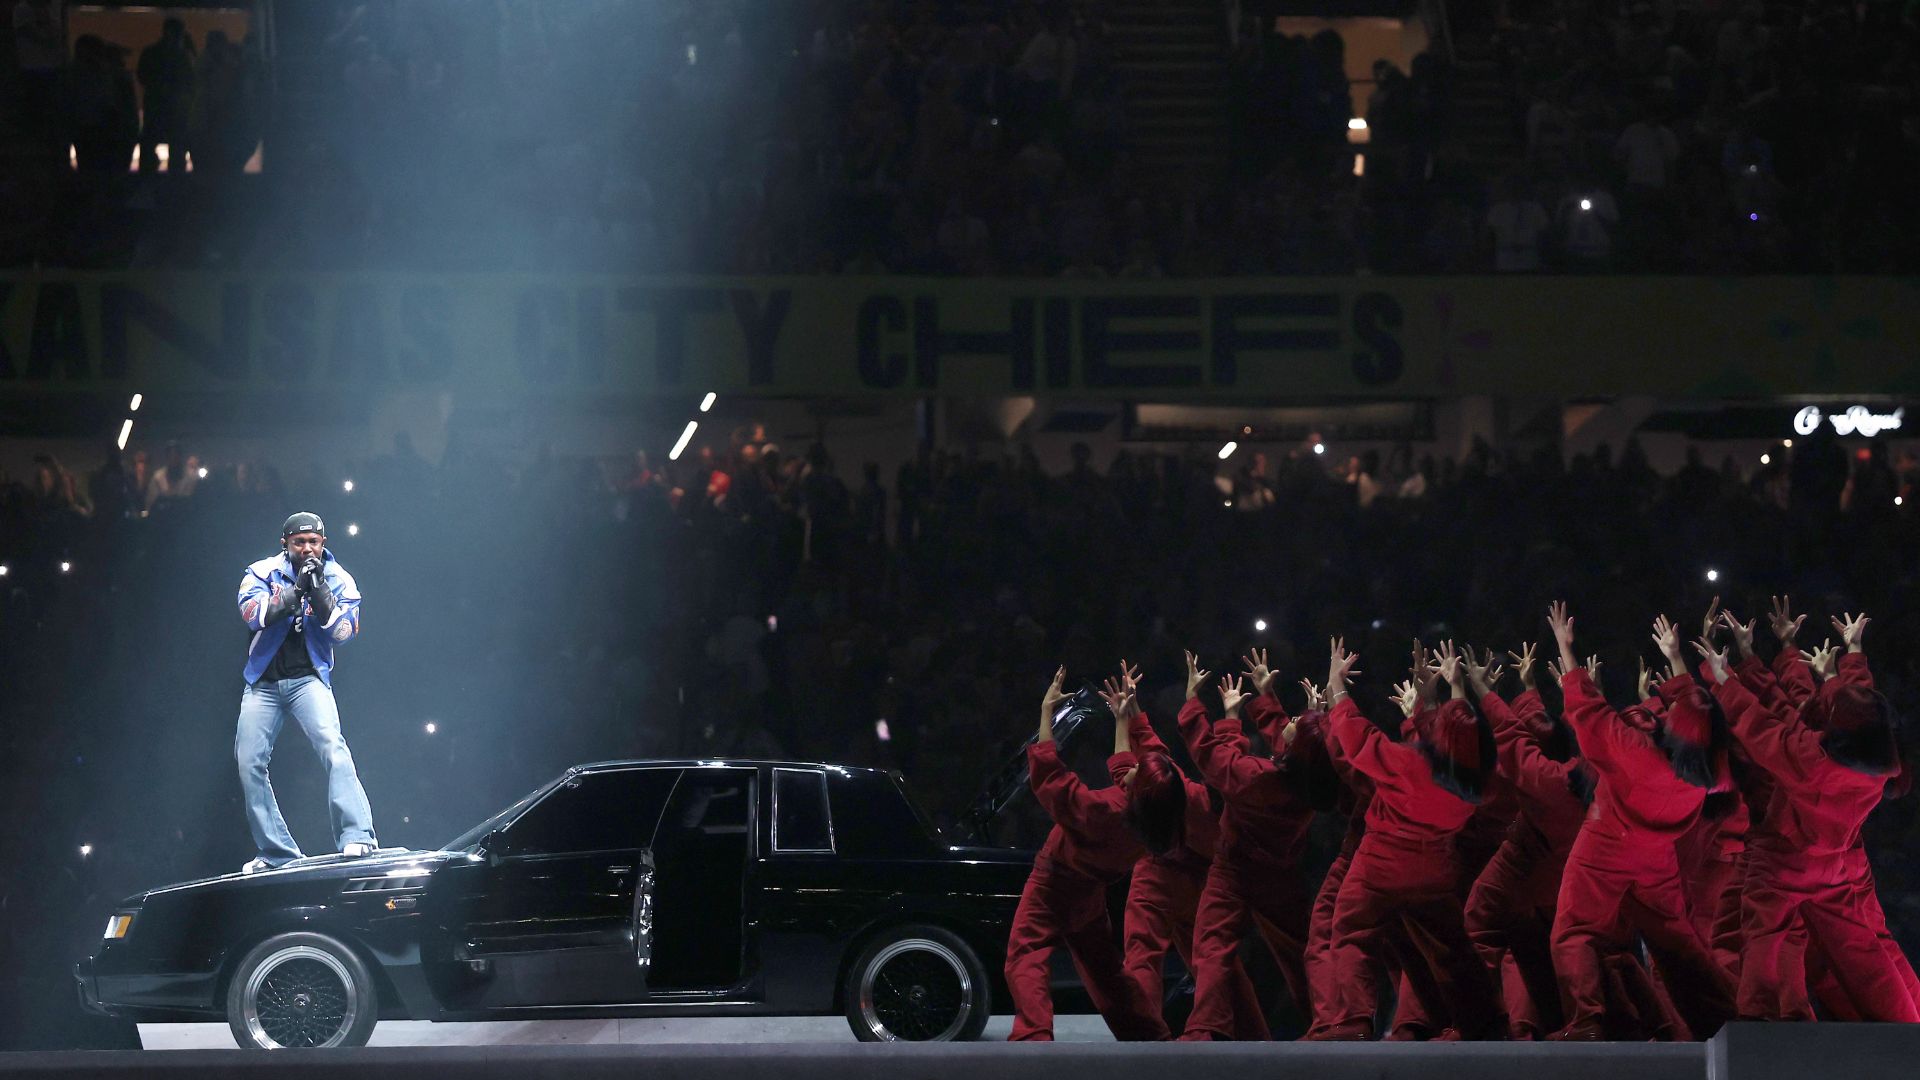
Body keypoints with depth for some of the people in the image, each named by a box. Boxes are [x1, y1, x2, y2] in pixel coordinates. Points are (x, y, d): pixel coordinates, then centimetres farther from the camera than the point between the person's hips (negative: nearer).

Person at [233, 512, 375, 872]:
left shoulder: (339, 581, 0)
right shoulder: (263, 572, 0)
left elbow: (342, 632, -10)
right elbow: (252, 613, -17)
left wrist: (319, 591, -21)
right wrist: (296, 590, -25)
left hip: (309, 678, -2)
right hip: (263, 683, 2)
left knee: (332, 747, -24)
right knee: (249, 763, -2)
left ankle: (356, 837, -32)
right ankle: (277, 853, 7)